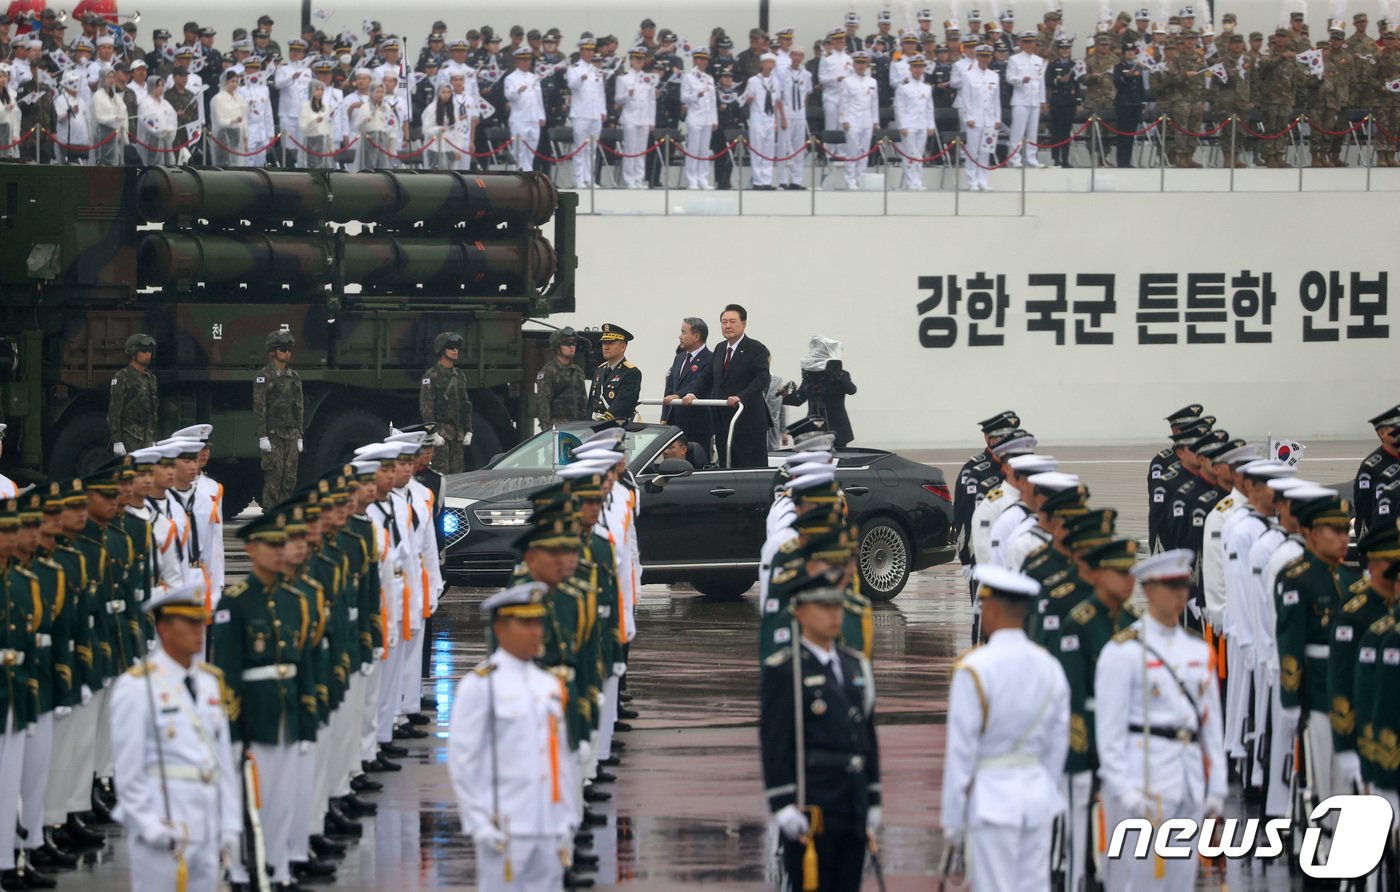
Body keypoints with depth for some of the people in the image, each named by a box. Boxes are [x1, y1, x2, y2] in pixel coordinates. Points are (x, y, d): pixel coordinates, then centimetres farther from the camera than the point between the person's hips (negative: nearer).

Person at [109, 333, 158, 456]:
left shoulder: (151, 378, 14)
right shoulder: (121, 377, -8)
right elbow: (114, 410, -12)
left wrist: (154, 440, 17)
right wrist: (117, 441, -18)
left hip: (146, 438, 7)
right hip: (128, 437, -7)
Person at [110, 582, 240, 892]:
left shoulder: (211, 682, 13)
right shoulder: (137, 686, -7)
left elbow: (224, 758, 14)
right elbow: (128, 769, -8)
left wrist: (229, 825, 10)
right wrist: (151, 826, -12)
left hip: (207, 829, 6)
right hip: (163, 827, -6)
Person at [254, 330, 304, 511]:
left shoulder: (294, 377, 14)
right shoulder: (263, 376, -5)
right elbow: (259, 407, -9)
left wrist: (300, 436, 13)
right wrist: (262, 436, -15)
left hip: (291, 434, 6)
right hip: (273, 434, -6)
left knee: (290, 479, 4)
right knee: (273, 477, -8)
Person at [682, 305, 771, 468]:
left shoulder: (756, 349, -6)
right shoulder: (720, 349, 17)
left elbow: (762, 378, -18)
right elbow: (707, 376, 17)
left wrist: (741, 397, -31)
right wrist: (693, 393, -1)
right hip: (723, 423, 7)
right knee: (727, 467, 7)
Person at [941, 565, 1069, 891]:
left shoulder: (974, 669, -13)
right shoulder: (1050, 667, 5)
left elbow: (961, 750, -11)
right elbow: (1058, 744, 11)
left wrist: (952, 818, -4)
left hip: (991, 796, -5)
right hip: (1037, 791, 5)